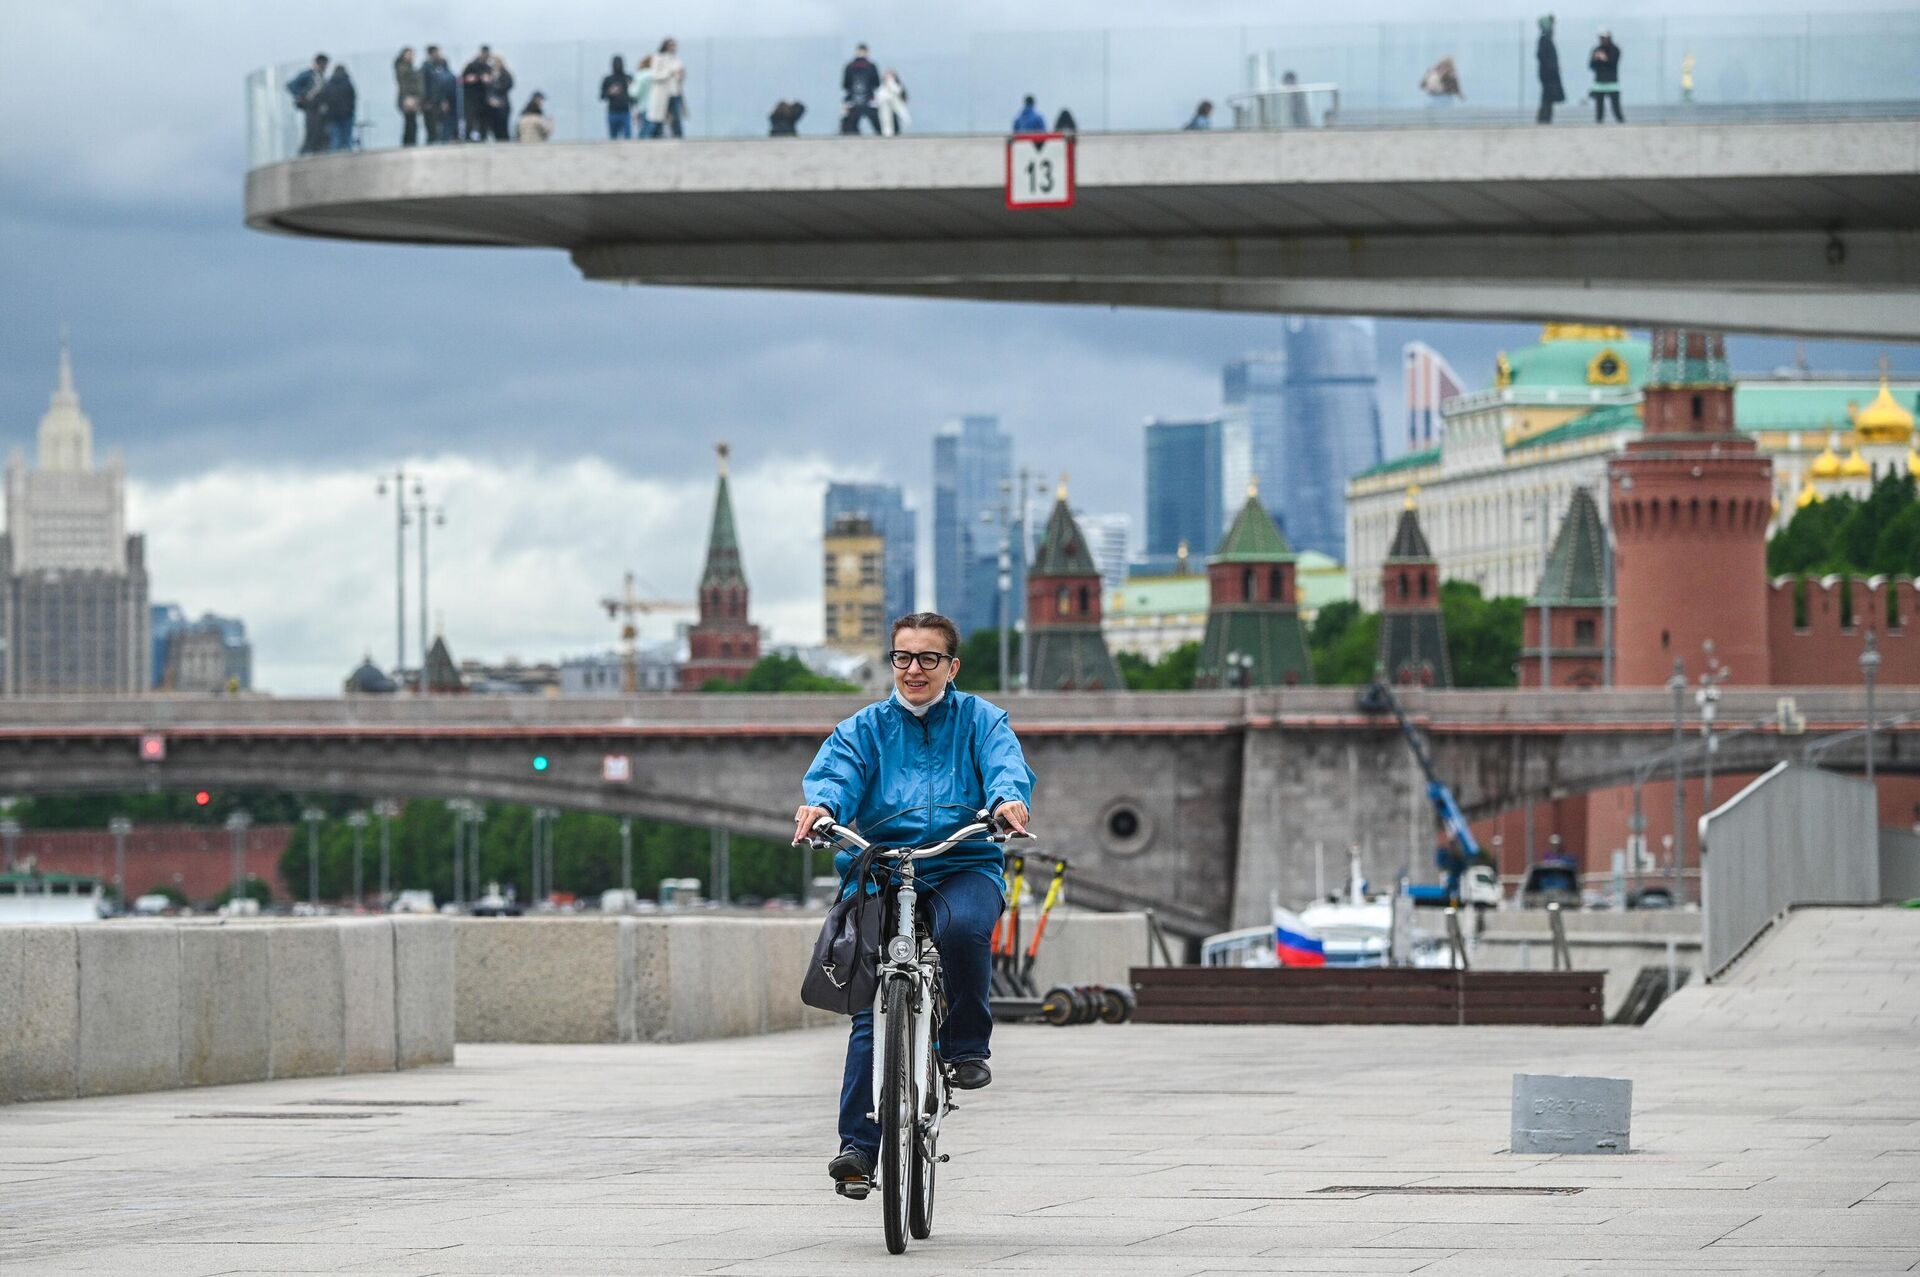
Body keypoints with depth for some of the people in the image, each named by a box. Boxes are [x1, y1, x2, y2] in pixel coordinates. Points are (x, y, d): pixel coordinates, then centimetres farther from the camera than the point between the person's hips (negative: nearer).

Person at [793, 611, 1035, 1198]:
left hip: (964, 868, -1)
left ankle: (967, 1046, -14)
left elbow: (1006, 764, -7)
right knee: (873, 1011, -9)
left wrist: (1008, 799, -32)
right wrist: (820, 804, -29)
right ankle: (857, 1145, -5)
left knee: (964, 927, -36)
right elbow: (836, 770, -4)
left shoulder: (979, 719, 12)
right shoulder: (867, 727, 14)